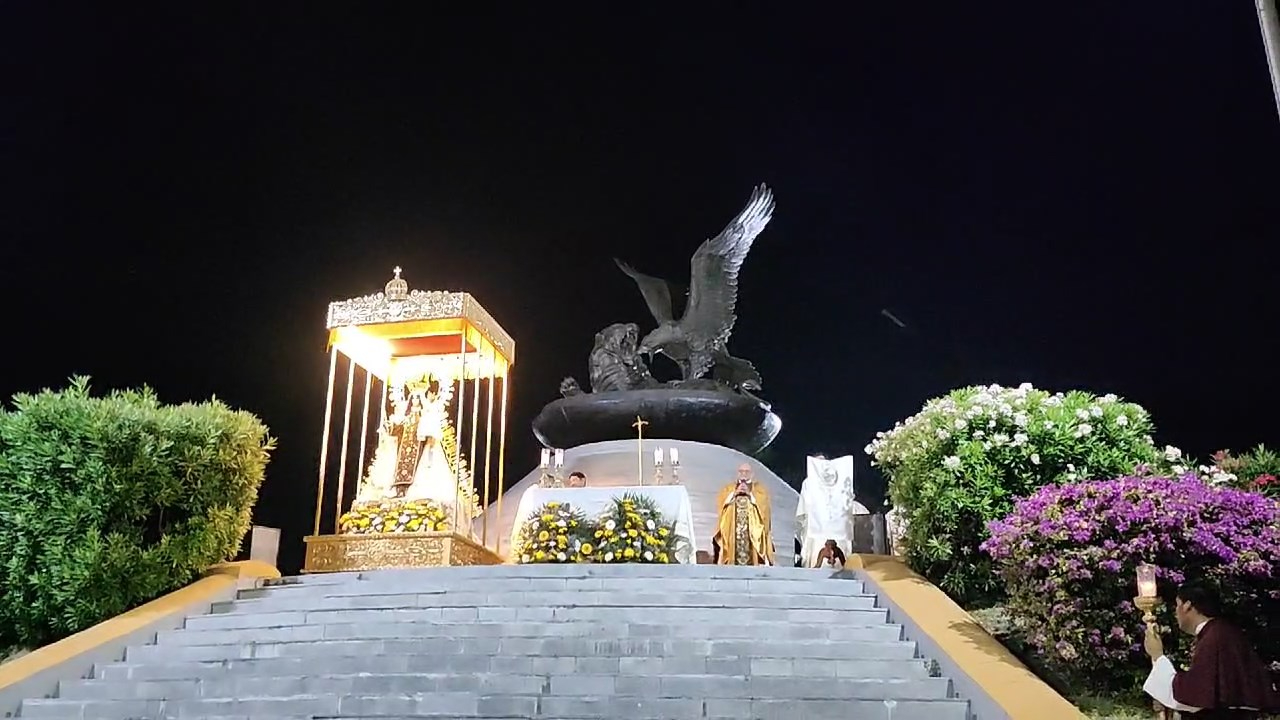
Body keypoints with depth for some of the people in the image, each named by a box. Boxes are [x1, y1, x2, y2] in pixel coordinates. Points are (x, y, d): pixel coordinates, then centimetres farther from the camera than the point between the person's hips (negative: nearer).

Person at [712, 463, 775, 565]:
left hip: (753, 529, -1)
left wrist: (749, 494, -8)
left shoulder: (760, 489, 13)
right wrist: (735, 493, -5)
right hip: (732, 529, 1)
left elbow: (763, 506, -2)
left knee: (751, 554, -13)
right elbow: (720, 504, 3)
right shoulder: (728, 488, 18)